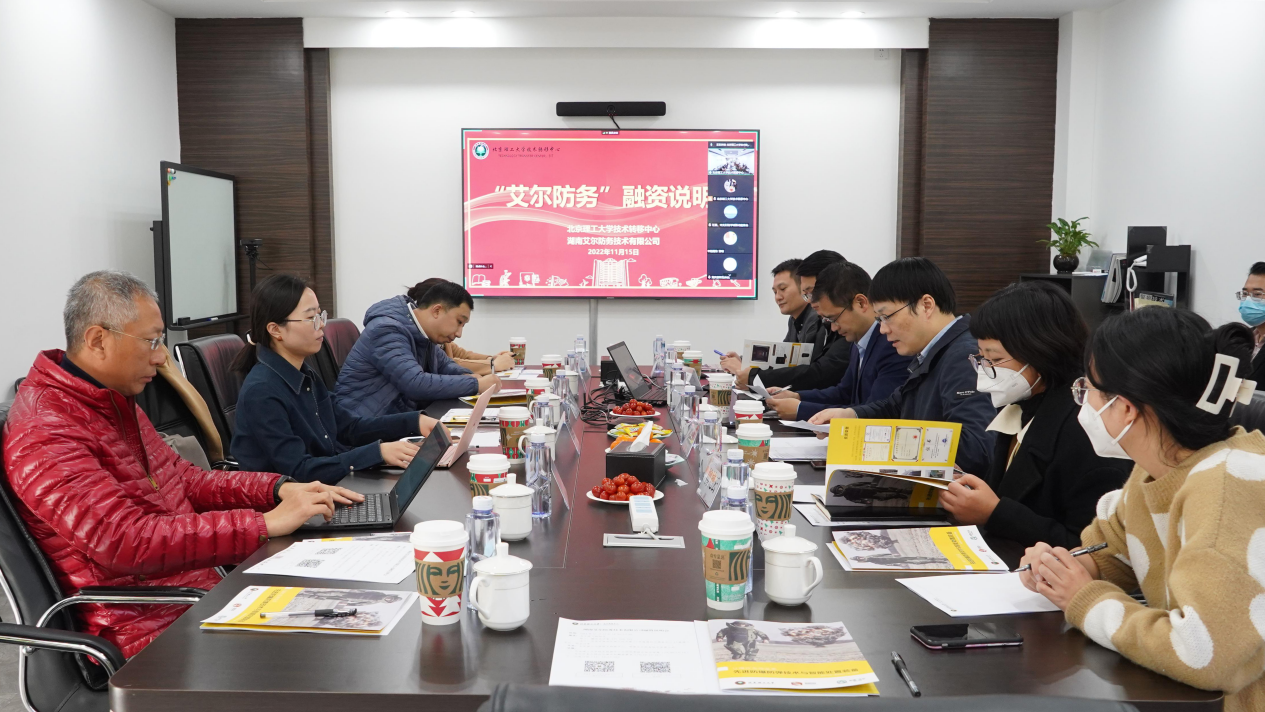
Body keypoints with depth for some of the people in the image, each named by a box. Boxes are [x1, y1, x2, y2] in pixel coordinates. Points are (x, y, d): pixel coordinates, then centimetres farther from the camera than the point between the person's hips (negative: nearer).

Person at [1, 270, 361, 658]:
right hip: (149, 627, -9)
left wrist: (279, 489, 4)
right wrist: (265, 524, -26)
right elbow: (125, 542, -28)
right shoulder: (44, 433, -17)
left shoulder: (117, 402, 15)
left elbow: (186, 480, 21)